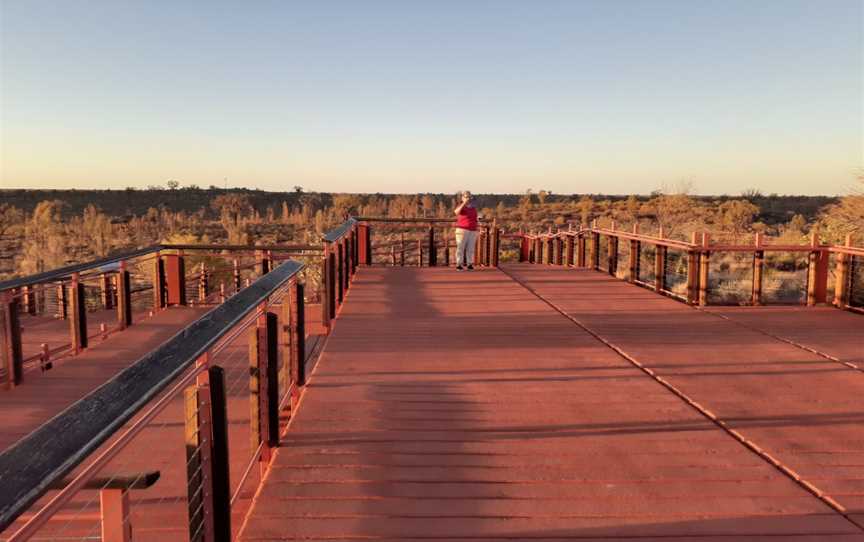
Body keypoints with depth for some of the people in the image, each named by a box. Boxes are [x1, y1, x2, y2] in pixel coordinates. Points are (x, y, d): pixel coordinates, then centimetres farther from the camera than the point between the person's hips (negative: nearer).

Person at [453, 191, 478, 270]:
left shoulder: (473, 208, 14)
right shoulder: (460, 206, -1)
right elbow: (456, 212, -25)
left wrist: (476, 232, 13)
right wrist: (464, 203, -28)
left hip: (472, 231, 5)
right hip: (462, 230, -4)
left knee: (470, 249, 3)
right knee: (460, 248, -4)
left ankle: (469, 264, 9)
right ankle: (458, 265, -1)